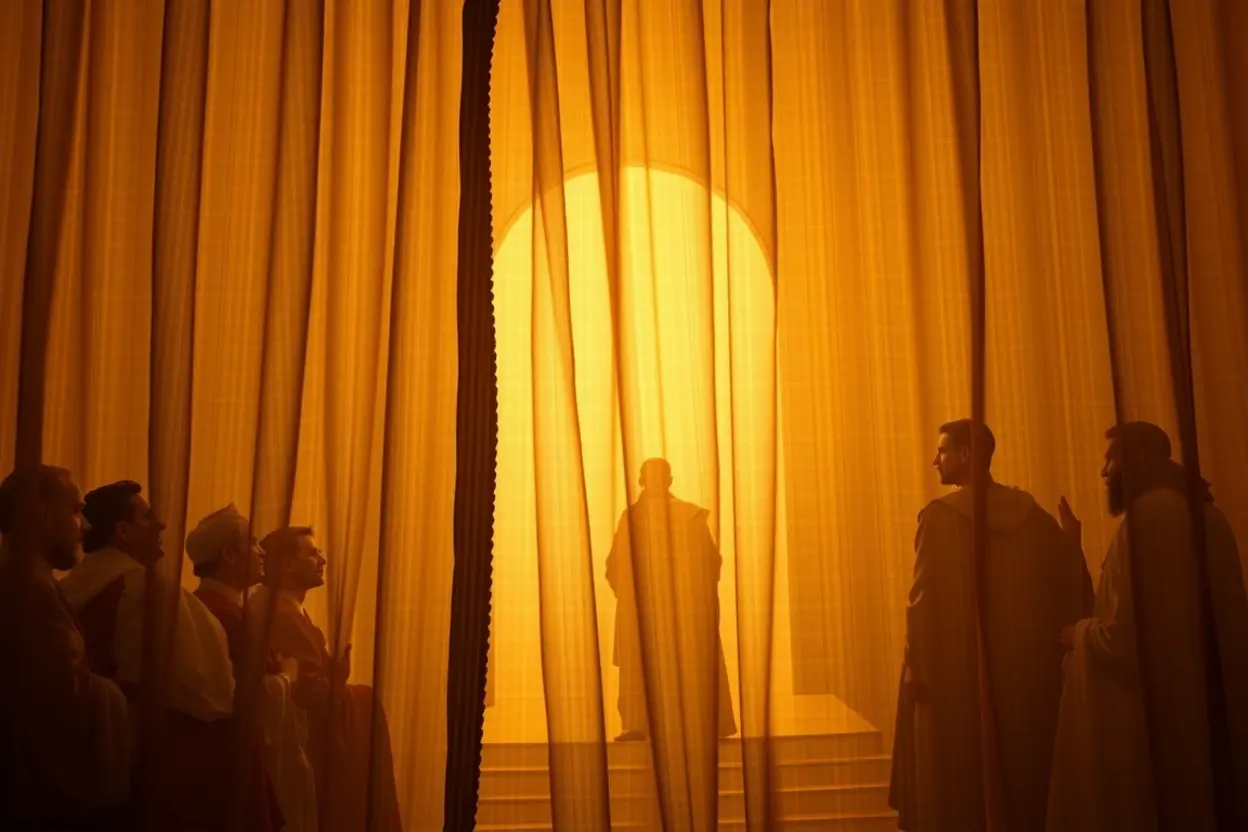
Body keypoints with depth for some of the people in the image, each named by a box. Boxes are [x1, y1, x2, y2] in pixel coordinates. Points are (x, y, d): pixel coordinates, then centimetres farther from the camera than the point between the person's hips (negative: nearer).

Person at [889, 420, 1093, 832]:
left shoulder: (939, 516, -12)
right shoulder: (1035, 515, 4)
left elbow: (924, 602, -16)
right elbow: (1076, 590, 4)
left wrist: (916, 670, -9)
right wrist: (1058, 654, 12)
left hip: (955, 678, -5)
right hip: (1027, 675, 5)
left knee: (958, 799, 7)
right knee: (1025, 787, 18)